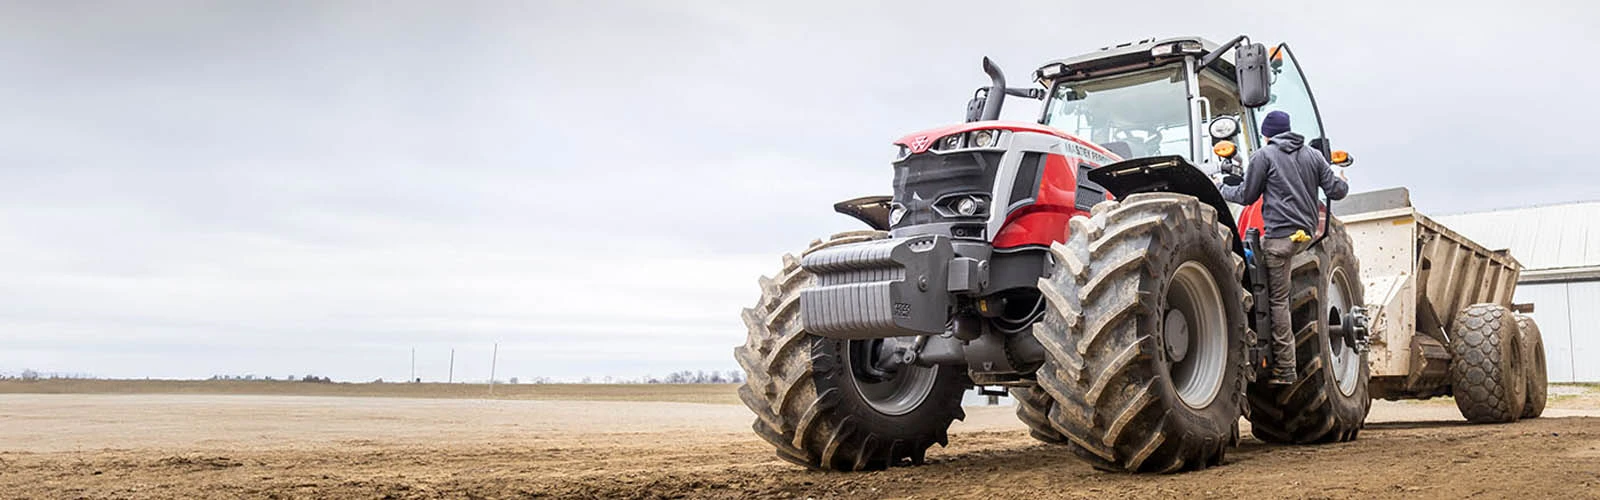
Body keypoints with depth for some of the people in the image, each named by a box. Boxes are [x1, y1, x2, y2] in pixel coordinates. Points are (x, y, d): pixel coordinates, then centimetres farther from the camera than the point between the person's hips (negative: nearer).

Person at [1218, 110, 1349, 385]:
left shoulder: (1264, 156, 1)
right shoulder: (1313, 155, 14)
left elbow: (1247, 196, 3)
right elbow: (1336, 191, 11)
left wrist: (1222, 189, 21)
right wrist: (1344, 184, 34)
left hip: (1280, 235, -6)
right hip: (1307, 233, 6)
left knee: (1278, 300, -4)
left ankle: (1285, 368, -5)